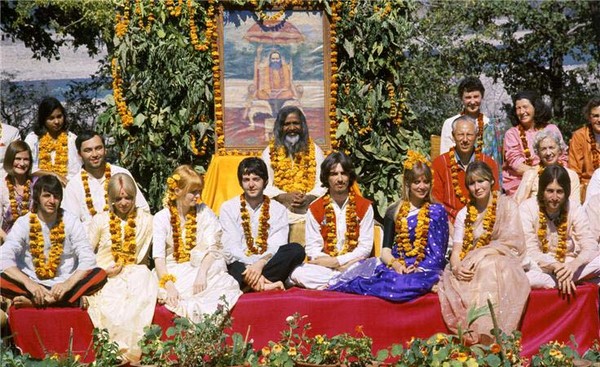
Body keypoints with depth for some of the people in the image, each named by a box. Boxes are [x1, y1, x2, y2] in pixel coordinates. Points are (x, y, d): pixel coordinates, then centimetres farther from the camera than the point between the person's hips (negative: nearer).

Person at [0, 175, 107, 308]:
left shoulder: (71, 222, 1)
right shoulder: (23, 223, -1)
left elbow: (88, 259, -7)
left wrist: (68, 283, -25)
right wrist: (28, 283, -28)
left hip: (63, 286, 1)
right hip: (34, 286, -1)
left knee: (100, 275, -26)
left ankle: (36, 301, -32)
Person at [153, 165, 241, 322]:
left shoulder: (204, 213, 7)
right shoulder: (161, 218, 2)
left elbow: (212, 248, -5)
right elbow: (158, 256, -10)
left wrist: (202, 273, -25)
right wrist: (169, 285, -27)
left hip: (203, 267, 1)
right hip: (173, 272, -1)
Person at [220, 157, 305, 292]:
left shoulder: (278, 210, 11)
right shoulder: (228, 208, 7)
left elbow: (277, 247, -3)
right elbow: (230, 248, -5)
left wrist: (261, 263, -26)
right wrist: (251, 268, -24)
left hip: (269, 264, 4)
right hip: (240, 265, -4)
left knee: (297, 250, -27)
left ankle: (248, 286, -29)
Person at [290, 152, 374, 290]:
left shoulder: (364, 207, 5)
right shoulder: (315, 209, 6)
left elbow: (365, 247, 0)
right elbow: (312, 249, 1)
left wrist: (336, 261, -13)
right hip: (324, 267, 2)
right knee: (296, 273, -31)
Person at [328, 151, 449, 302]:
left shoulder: (436, 212, 7)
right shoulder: (394, 212, 12)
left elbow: (437, 256, 0)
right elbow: (385, 251, 5)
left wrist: (417, 269, -17)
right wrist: (395, 264, -16)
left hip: (425, 270, -2)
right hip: (396, 267, 2)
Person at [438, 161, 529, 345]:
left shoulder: (508, 205, 6)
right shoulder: (464, 214, 16)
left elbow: (512, 243, -6)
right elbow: (456, 250, 7)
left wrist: (480, 254, -17)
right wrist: (456, 267, -18)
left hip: (502, 263, -3)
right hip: (470, 268, 3)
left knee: (487, 268, -40)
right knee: (450, 282, -32)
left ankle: (488, 339, -42)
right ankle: (469, 338, -33)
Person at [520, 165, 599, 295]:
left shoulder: (574, 209, -2)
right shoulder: (527, 209, -9)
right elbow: (530, 251, -15)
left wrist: (574, 265, -32)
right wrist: (555, 266, -31)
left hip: (568, 264, 1)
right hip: (539, 267, -1)